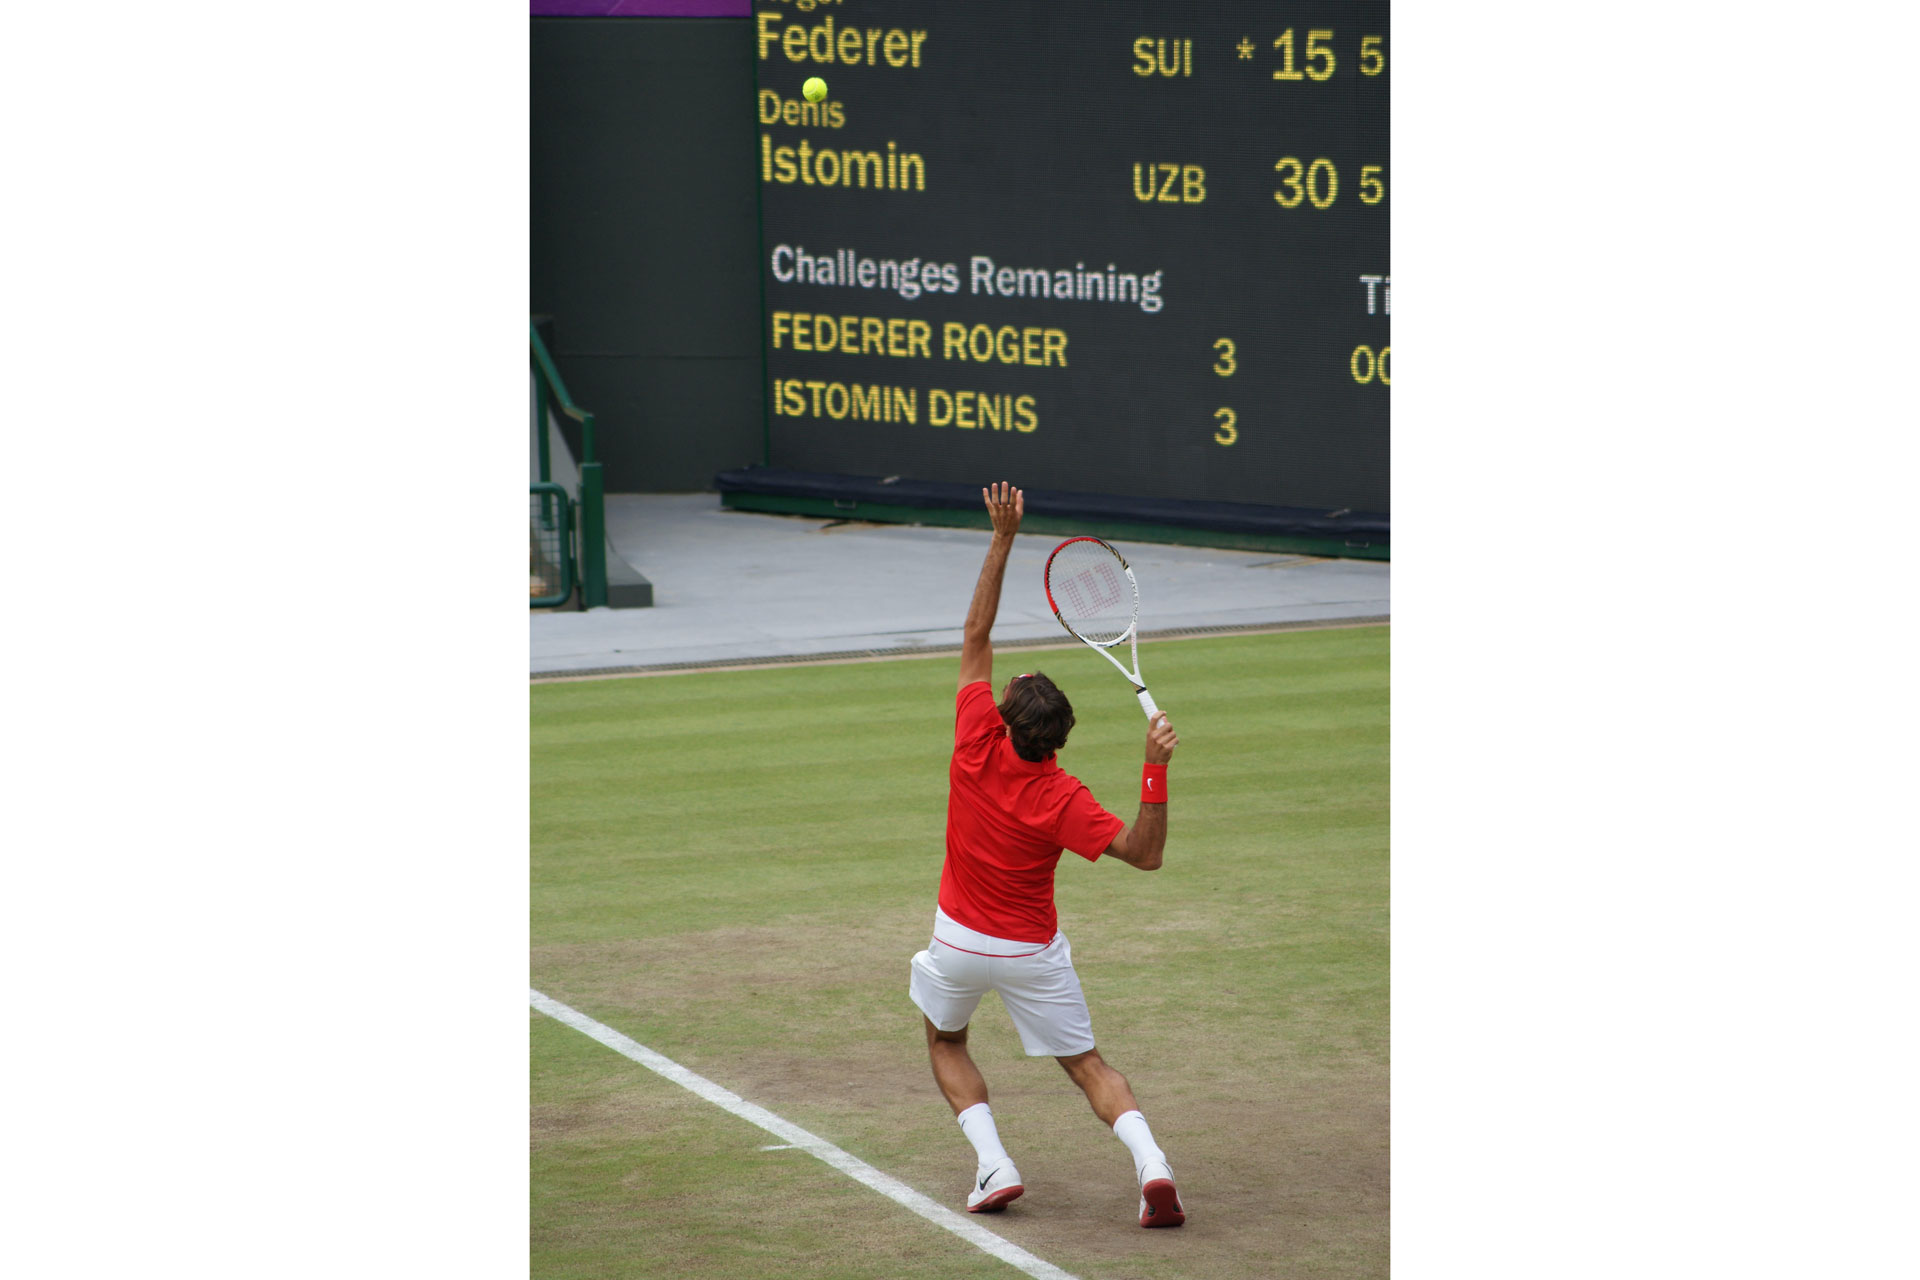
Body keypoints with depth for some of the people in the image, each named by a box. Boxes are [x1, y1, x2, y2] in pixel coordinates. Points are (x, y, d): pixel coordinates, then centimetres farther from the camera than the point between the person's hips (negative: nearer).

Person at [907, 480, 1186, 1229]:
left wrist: (1003, 537, -18)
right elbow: (1144, 854, -27)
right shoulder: (1061, 800, -24)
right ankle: (1150, 1162, -16)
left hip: (961, 941, 1)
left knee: (946, 1042, 26)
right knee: (1087, 1066, 10)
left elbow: (977, 635, -16)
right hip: (1034, 952, -1)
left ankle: (991, 1163, 5)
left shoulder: (978, 745, -21)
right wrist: (1155, 773, -38)